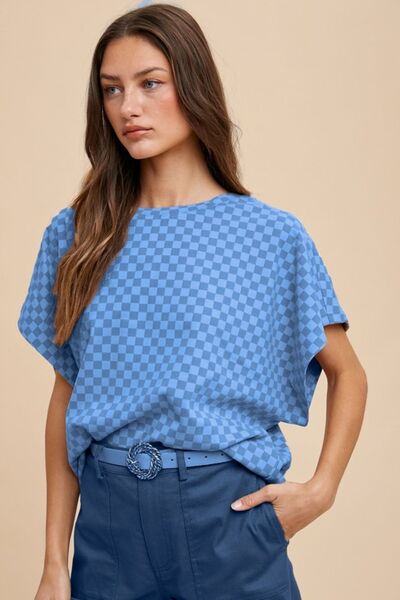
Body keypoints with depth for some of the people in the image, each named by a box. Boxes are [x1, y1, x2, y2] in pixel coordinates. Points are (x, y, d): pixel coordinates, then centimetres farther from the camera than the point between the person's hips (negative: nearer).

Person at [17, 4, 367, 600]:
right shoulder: (74, 236, 3)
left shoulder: (274, 236, -3)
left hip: (229, 513, -2)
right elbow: (66, 397, 6)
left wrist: (319, 489, -8)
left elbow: (347, 373, 6)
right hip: (108, 516, 2)